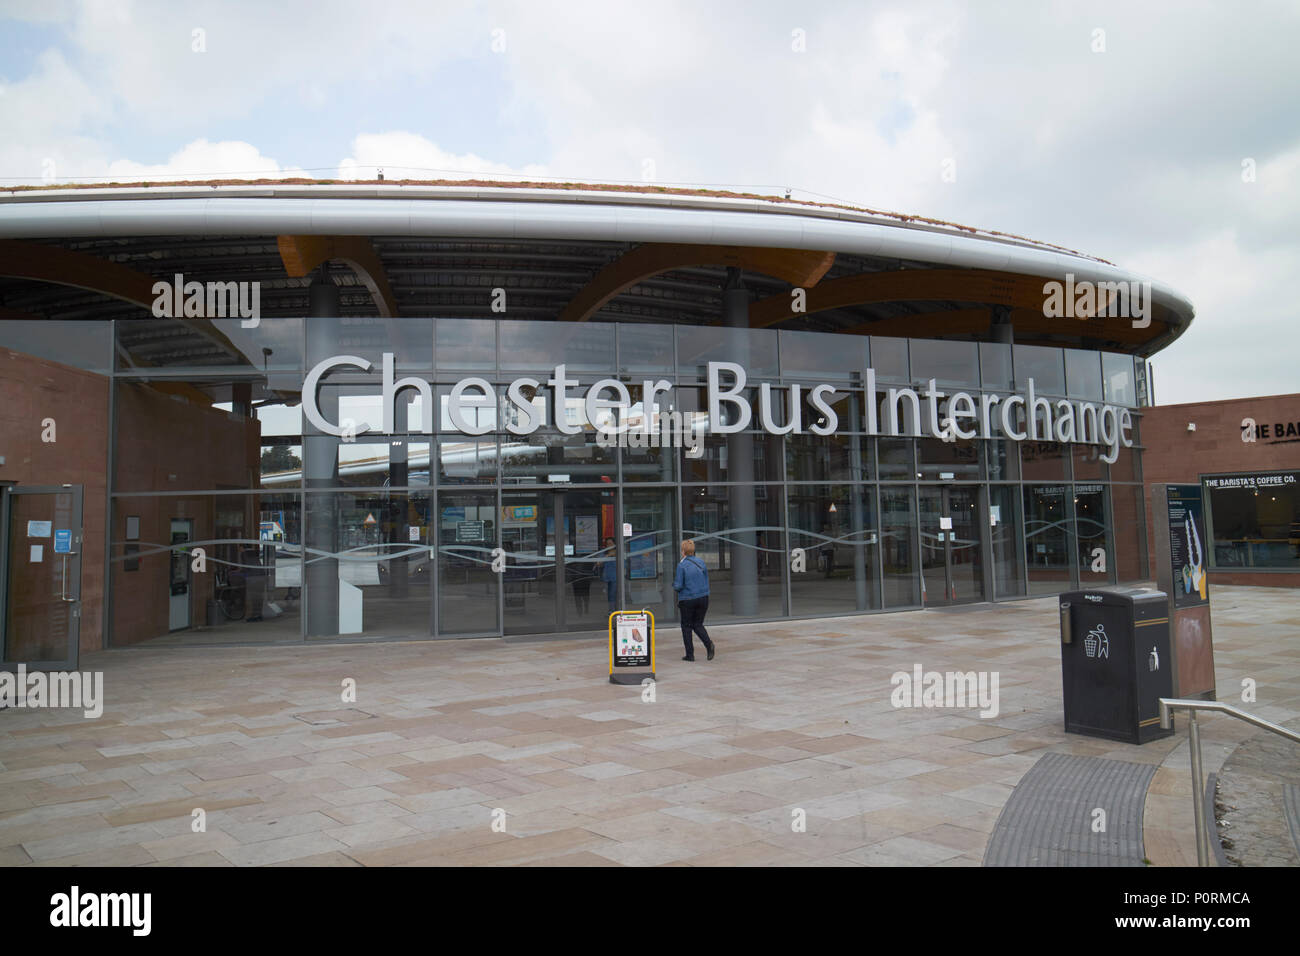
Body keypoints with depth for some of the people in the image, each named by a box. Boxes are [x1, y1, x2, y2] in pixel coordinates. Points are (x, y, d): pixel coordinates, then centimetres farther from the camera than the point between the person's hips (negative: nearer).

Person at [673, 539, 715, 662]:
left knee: (686, 626, 10)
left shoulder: (681, 565, -12)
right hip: (703, 598, 5)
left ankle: (690, 654, 10)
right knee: (698, 624, 15)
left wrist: (674, 583, 9)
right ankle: (708, 644, -10)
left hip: (687, 600, -5)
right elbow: (707, 581, 9)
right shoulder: (701, 562, 4)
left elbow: (678, 586, -12)